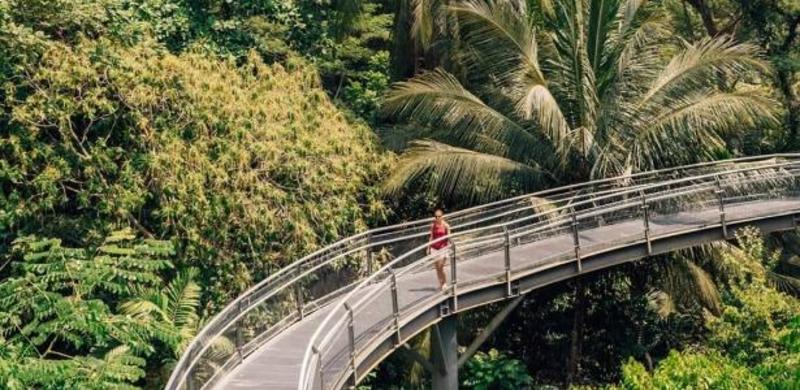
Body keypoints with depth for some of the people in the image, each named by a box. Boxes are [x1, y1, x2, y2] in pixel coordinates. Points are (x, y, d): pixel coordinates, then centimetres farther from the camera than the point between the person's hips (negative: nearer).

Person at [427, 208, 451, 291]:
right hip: (434, 248, 4)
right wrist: (428, 248, 10)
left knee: (440, 267, -10)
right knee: (437, 268, 6)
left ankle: (445, 283, 7)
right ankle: (440, 284, 16)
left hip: (443, 248, -4)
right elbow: (431, 237, 10)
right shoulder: (433, 226, 4)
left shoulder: (445, 226, -7)